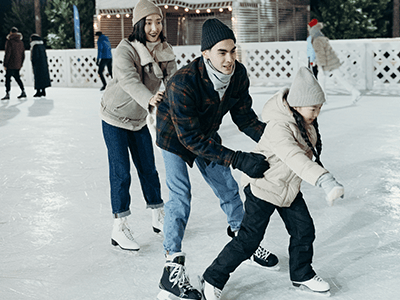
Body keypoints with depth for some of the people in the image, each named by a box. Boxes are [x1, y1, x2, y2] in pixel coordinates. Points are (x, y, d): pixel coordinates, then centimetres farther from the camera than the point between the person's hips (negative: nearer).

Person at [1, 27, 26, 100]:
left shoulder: (9, 41, -10)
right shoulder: (20, 42, 9)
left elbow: (7, 54, -13)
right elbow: (23, 54, 13)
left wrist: (5, 64, -8)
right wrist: (21, 64, 20)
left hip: (11, 65, -6)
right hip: (18, 65, 7)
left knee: (8, 78, -3)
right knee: (17, 77, 17)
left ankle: (7, 94, -6)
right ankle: (23, 92, 16)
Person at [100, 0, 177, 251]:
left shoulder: (165, 51, -6)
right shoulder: (125, 50, -24)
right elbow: (130, 81, -41)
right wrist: (149, 100, -61)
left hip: (139, 120, 6)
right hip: (115, 119, -5)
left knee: (149, 169, 13)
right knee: (121, 174, -4)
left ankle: (159, 217, 29)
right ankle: (120, 228, 6)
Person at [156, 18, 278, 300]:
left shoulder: (238, 74, -21)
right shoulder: (183, 82, -39)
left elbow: (244, 117, -9)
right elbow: (192, 138, -38)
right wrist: (238, 160, -44)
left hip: (207, 133, 6)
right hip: (175, 135, -5)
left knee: (228, 187, 11)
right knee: (181, 196, -15)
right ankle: (172, 269, -9)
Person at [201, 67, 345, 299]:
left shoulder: (305, 121, -3)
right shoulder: (279, 128, -33)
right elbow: (295, 159, -49)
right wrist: (325, 180, -60)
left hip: (289, 187, 8)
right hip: (263, 186, -8)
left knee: (304, 230, 10)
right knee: (249, 239, -4)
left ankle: (302, 275, 33)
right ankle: (213, 278, 12)